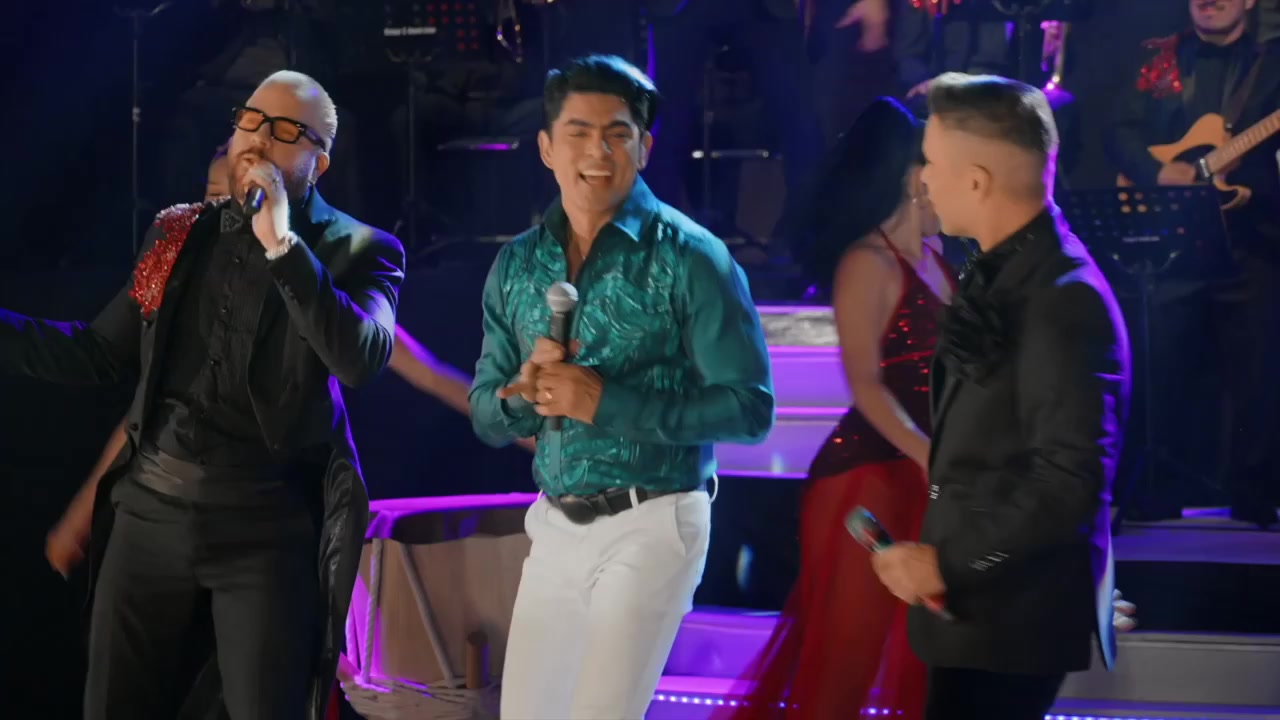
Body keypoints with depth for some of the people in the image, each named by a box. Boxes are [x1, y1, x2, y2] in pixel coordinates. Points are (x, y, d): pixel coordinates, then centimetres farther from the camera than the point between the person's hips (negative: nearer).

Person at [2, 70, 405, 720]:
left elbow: (361, 360, -20)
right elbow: (101, 351, 15)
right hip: (151, 510, 4)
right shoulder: (179, 233, 11)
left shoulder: (357, 251, -2)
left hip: (267, 527, -4)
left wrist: (281, 244, -20)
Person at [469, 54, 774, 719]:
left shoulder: (688, 259, -9)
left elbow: (750, 407, -13)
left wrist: (604, 403, -20)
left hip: (651, 525, -6)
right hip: (555, 526, 6)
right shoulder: (517, 265, 7)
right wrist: (525, 392, -12)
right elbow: (486, 415, 12)